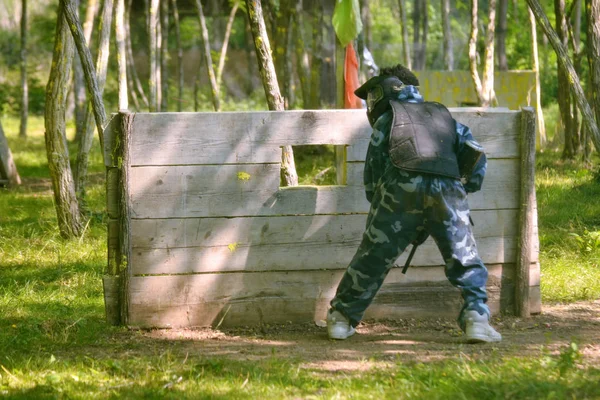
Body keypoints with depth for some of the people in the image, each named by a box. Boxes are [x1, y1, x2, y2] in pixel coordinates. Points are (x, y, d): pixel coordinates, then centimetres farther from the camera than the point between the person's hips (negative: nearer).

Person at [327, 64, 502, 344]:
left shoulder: (387, 120, 22)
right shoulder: (445, 117, 31)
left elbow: (372, 175, 19)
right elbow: (476, 157, 20)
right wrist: (465, 189, 29)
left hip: (402, 188, -1)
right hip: (447, 190, 1)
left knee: (372, 257, 10)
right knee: (466, 262, 11)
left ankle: (342, 318, 19)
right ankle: (476, 317, -5)